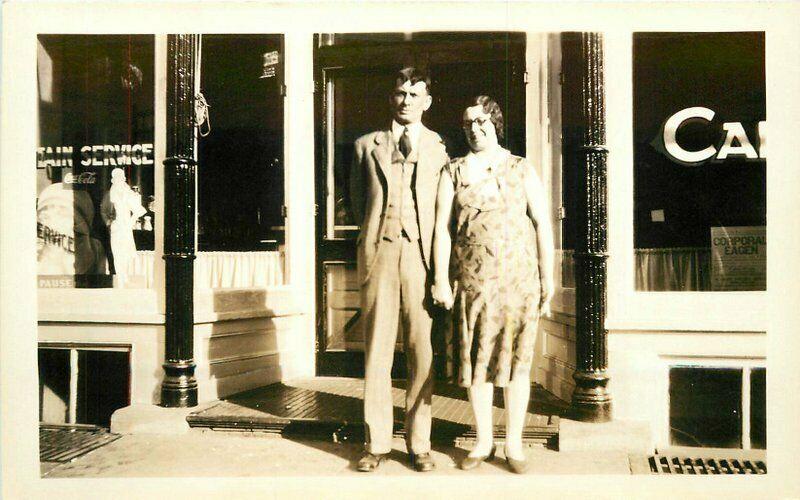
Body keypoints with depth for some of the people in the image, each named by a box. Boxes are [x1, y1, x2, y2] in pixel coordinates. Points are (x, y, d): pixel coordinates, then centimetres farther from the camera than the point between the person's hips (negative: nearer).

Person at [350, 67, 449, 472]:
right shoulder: (367, 146, 15)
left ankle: (419, 443, 12)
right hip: (378, 253, 1)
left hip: (421, 255, 0)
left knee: (421, 350, 1)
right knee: (376, 350, 1)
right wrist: (373, 236, 12)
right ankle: (376, 443, 10)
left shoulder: (440, 149, 12)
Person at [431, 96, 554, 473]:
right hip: (471, 281, 1)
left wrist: (548, 277, -2)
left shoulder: (521, 170, 7)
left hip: (518, 278, 0)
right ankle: (483, 442, 20)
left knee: (516, 358, 4)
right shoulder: (454, 172, 8)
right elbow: (442, 228, 1)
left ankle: (514, 443, 17)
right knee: (476, 360, 5)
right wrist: (440, 280, -7)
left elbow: (543, 225, 4)